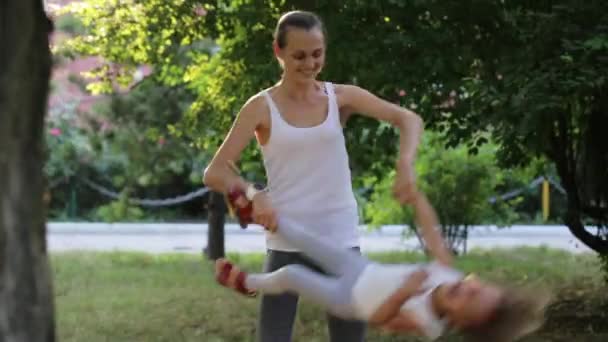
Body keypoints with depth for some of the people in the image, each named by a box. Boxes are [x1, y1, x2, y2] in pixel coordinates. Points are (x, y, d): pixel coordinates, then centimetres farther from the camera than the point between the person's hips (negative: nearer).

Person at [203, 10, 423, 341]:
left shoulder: (340, 97, 5)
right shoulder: (262, 107, -1)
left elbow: (409, 119, 2)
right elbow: (214, 173, -6)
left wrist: (405, 162, -19)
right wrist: (253, 193, -26)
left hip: (340, 241, 2)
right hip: (287, 244, -2)